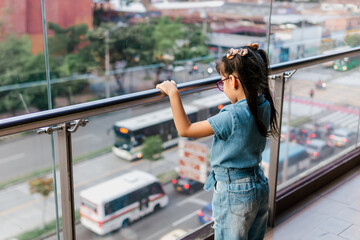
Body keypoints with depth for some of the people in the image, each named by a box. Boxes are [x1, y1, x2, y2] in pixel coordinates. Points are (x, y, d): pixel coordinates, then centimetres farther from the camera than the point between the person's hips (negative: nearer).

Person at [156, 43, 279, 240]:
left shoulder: (232, 116, -27)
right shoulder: (264, 106, -6)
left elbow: (185, 129, -20)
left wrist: (173, 94, -15)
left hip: (233, 193, -8)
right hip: (260, 187, 8)